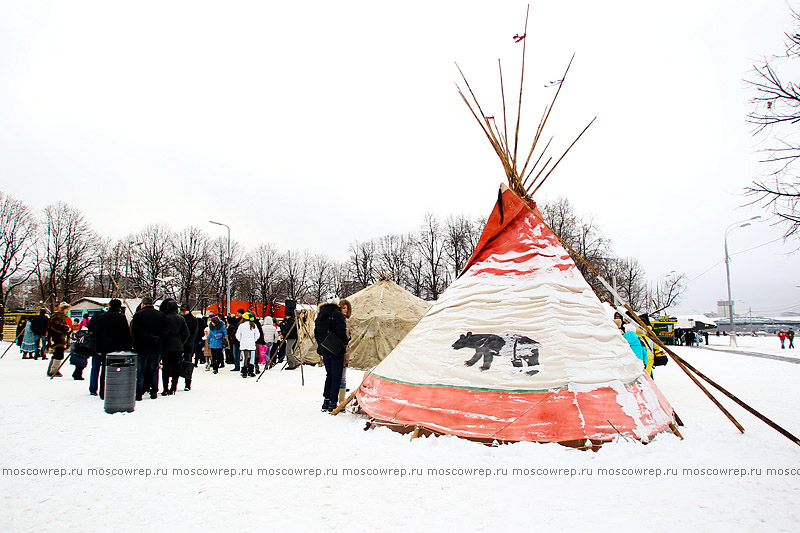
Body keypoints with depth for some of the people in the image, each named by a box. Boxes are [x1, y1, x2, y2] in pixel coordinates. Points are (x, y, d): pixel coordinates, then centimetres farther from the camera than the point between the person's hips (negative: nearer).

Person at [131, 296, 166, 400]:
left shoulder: (138, 315, -5)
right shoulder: (161, 315, 5)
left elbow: (135, 332, -14)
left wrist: (149, 338, -13)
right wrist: (155, 339, -1)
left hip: (141, 348, -3)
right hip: (156, 348, 3)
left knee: (140, 372, 5)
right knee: (154, 371, 12)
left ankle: (138, 393, 5)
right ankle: (154, 392, 15)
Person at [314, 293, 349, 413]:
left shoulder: (320, 315, 9)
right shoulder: (337, 314, -14)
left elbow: (316, 333, 13)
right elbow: (341, 331, -20)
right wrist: (345, 342, -2)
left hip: (324, 350, 7)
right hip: (336, 350, -7)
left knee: (329, 375, 17)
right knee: (336, 377, 2)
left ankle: (326, 402, 19)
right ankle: (333, 404, 3)